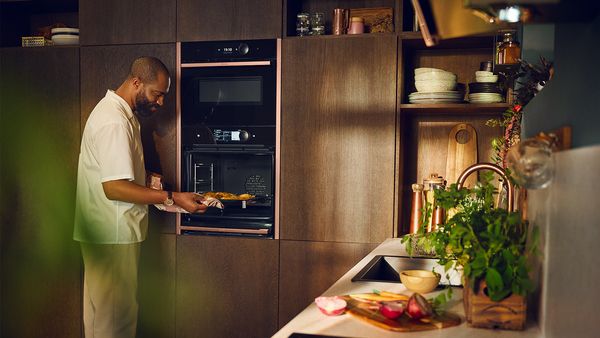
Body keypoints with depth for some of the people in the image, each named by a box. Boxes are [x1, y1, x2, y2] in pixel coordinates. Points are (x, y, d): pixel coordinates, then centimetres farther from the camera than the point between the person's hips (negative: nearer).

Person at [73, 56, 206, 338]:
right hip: (112, 234, -10)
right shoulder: (113, 122, -20)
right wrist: (172, 198, -24)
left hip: (118, 231, 10)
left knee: (118, 308, 18)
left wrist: (149, 180, 8)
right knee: (111, 314, 0)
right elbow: (113, 187, -25)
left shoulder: (122, 114, 13)